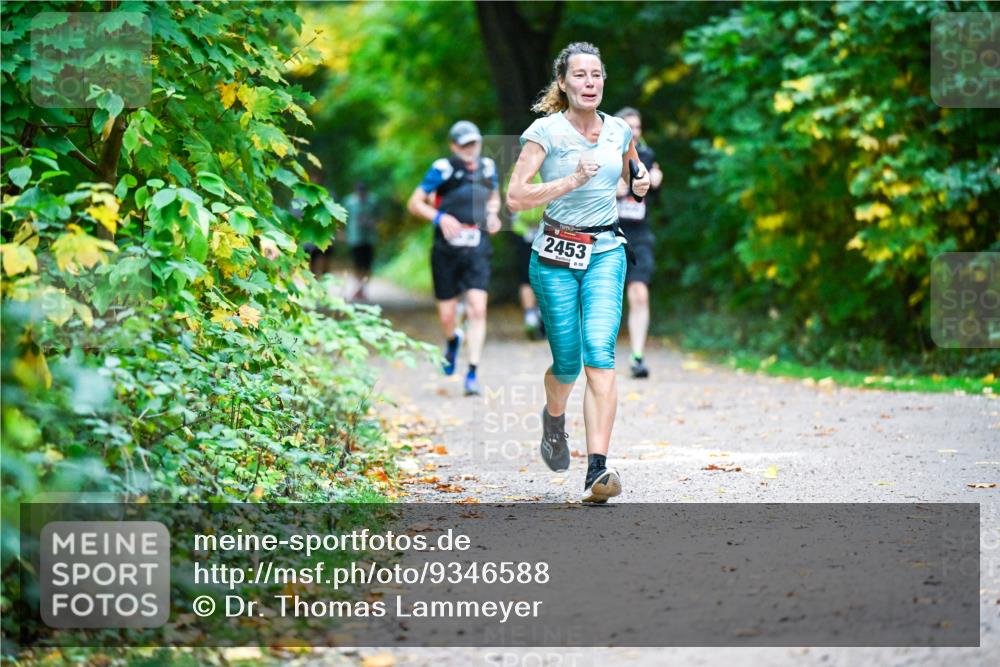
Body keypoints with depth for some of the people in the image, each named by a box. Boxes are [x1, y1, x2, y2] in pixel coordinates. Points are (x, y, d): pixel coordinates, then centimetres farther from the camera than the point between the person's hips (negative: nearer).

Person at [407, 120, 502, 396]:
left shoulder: (487, 167, 4)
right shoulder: (443, 169, -8)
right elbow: (414, 203, -5)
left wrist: (492, 214, 3)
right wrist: (439, 217, -21)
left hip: (477, 251, 2)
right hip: (447, 250, -2)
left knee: (478, 310, -13)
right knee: (446, 316, 6)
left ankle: (472, 373, -9)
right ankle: (452, 341, 43)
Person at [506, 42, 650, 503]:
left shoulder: (620, 131, 7)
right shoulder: (546, 131, -7)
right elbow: (515, 197, -13)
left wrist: (641, 183, 3)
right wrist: (571, 181, -22)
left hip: (606, 253, 2)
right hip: (556, 255, -2)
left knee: (599, 352, -16)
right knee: (567, 362, 1)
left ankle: (597, 469, -22)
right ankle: (553, 417, 39)